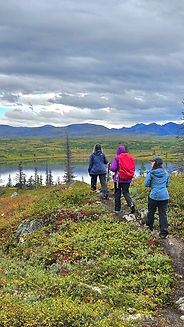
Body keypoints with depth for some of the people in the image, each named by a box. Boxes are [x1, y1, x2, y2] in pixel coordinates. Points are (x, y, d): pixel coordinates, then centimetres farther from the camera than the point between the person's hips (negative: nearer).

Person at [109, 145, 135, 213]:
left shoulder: (117, 158, -10)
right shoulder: (130, 157, 3)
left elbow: (113, 168, -14)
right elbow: (133, 169, 6)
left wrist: (110, 166, 7)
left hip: (118, 179, -3)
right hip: (127, 180, 3)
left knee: (117, 194, 9)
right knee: (126, 193, 10)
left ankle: (117, 209, 15)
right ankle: (131, 204, -14)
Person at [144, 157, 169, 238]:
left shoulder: (151, 174, -8)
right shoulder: (166, 174, 4)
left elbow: (146, 184, -4)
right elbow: (167, 184, 14)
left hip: (154, 196, -3)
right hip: (164, 196, 3)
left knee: (151, 211, 18)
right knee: (163, 214, 5)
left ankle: (149, 226, 34)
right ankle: (164, 231, 0)